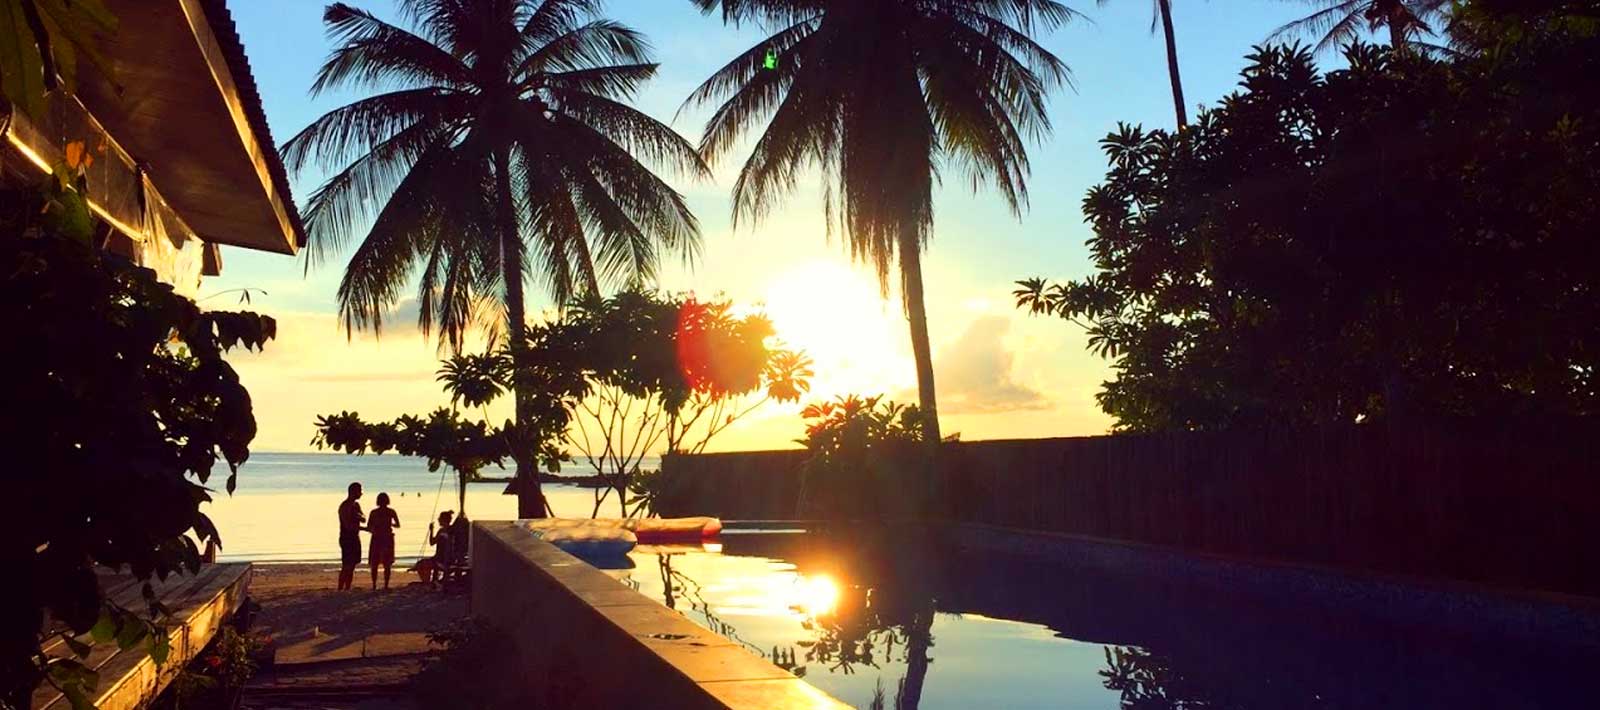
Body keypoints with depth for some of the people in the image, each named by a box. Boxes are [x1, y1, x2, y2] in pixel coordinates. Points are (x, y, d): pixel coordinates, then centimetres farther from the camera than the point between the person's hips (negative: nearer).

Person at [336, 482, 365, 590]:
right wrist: (359, 526, -4)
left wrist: (358, 515, -15)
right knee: (346, 566, -10)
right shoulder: (344, 506, -14)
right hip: (347, 538, -8)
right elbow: (348, 526, -19)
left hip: (355, 538, 8)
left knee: (352, 565, 9)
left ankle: (348, 589, 13)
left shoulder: (356, 505, 13)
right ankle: (340, 589, -8)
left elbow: (364, 519, 5)